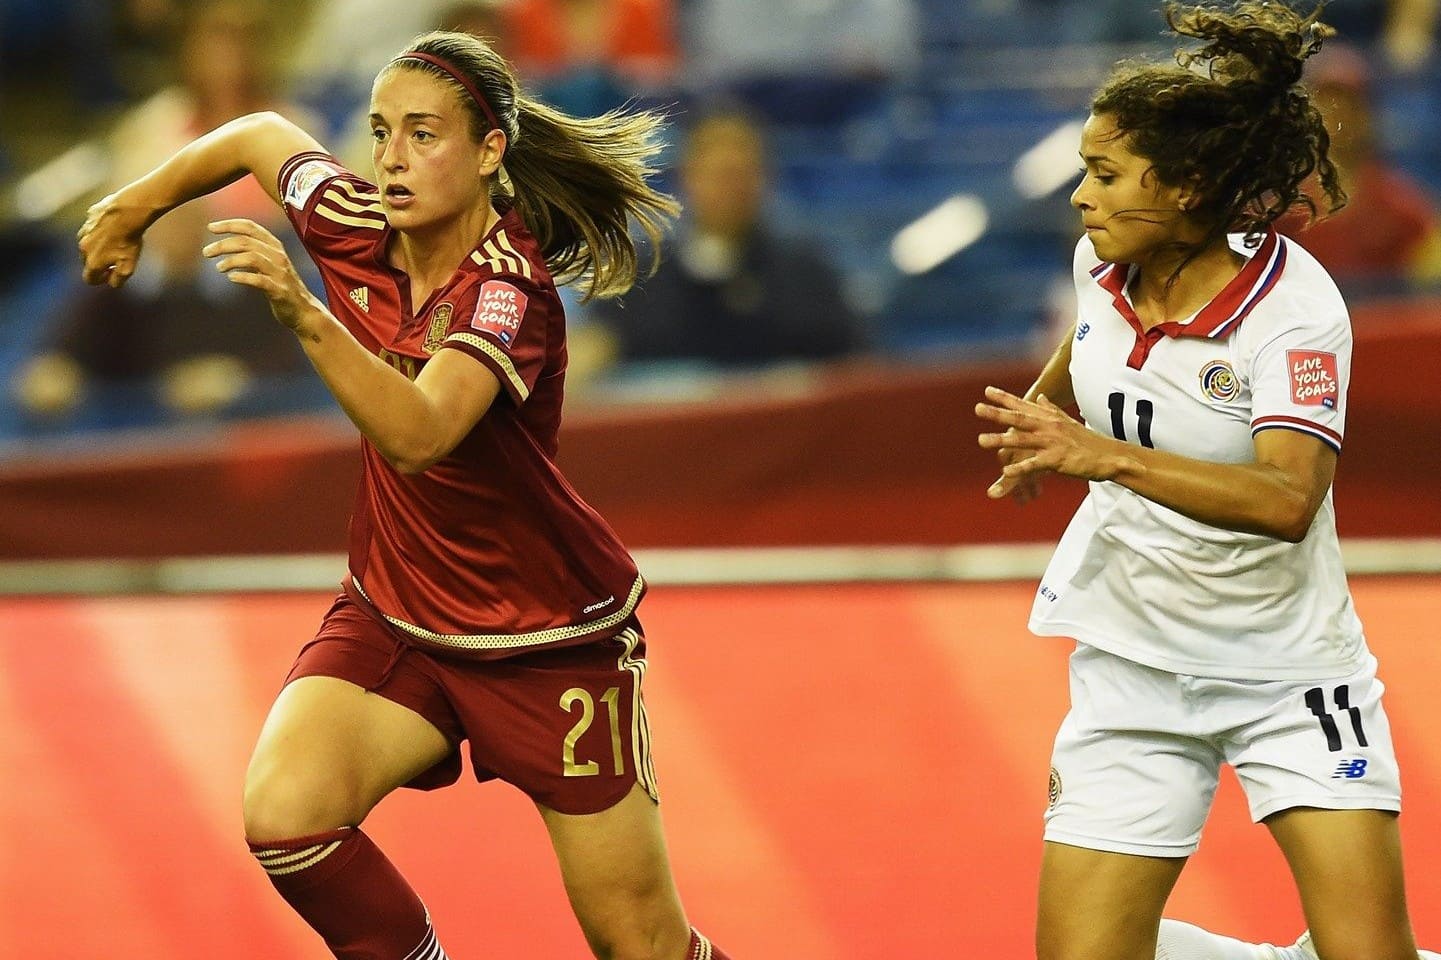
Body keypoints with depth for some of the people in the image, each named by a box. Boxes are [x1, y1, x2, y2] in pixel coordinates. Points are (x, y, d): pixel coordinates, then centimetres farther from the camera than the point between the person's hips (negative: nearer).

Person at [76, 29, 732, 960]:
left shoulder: (507, 289, -26)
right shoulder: (357, 228, -9)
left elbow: (419, 434, -45)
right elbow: (264, 137, 13)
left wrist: (302, 312, -56)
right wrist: (136, 206, 18)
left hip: (549, 639, -5)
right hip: (392, 615, 5)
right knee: (284, 814, -23)